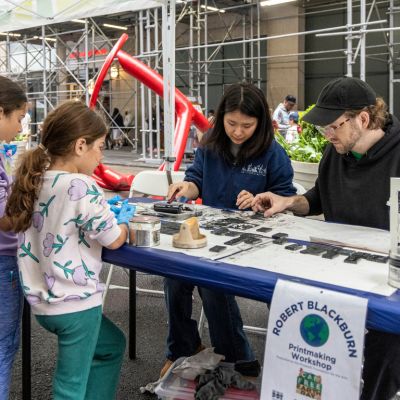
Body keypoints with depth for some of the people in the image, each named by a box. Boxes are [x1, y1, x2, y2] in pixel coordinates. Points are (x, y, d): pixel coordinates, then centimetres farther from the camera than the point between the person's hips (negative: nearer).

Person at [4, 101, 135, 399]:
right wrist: (123, 218, 8)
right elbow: (114, 240, -12)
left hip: (43, 301, 8)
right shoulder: (81, 186, -20)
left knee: (112, 344, 27)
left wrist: (102, 208, 11)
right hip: (75, 302, -8)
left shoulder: (36, 181, 3)